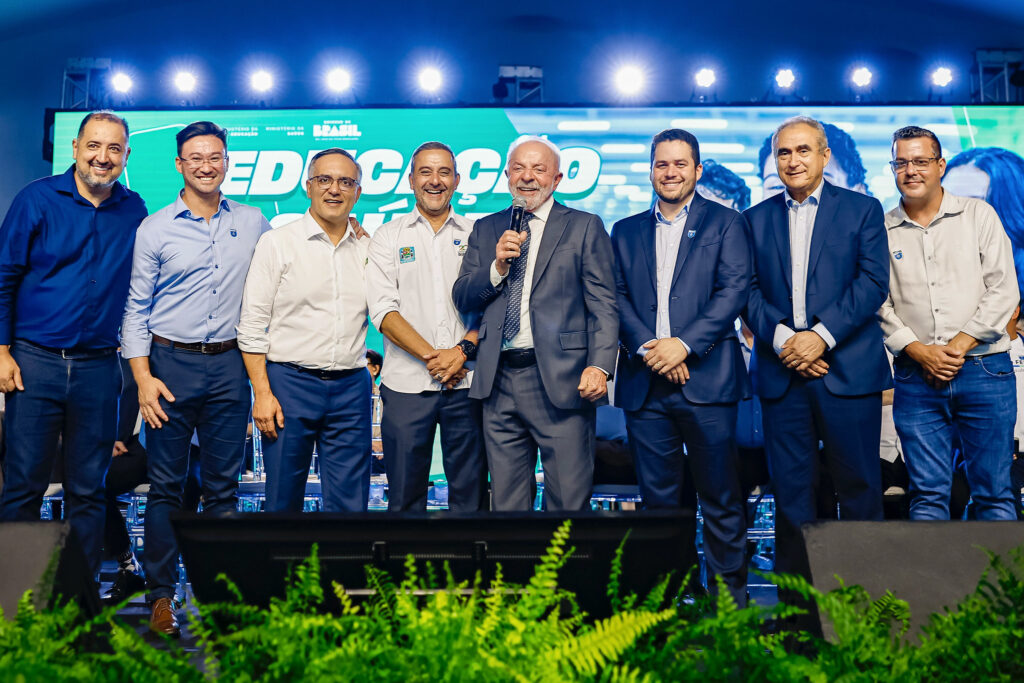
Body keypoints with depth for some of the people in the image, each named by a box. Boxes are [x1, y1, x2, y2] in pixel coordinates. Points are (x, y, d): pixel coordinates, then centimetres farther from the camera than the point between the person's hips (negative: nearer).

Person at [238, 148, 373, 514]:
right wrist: (262, 393, -9)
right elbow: (252, 325, -3)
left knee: (349, 503, 4)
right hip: (290, 383, -3)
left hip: (351, 387, 3)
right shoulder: (277, 243, 0)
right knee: (283, 500, 5)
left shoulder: (367, 248, 10)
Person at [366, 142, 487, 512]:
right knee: (405, 496, 5)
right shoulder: (389, 236, 7)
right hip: (407, 384, -1)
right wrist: (432, 356, -12)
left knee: (470, 494, 6)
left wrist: (463, 350, -12)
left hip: (467, 382, 1)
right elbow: (383, 311, -3)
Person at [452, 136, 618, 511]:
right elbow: (462, 299, 10)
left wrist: (599, 366, -15)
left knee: (568, 500, -1)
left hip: (560, 382, -3)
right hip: (499, 382, 4)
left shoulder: (585, 227, 5)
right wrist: (498, 266, -8)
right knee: (505, 501, 11)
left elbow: (603, 305, -2)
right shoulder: (486, 229, 16)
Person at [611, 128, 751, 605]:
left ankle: (729, 594, 14)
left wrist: (684, 343, -15)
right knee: (657, 497, 7)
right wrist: (645, 347, -10)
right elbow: (616, 298, 7)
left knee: (721, 495, 2)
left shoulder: (726, 223, 8)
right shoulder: (625, 232, 17)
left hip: (706, 378, -2)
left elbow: (735, 289, -4)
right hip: (644, 384, 3)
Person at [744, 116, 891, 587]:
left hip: (848, 369, -2)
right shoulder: (757, 218, 14)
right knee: (790, 487, 6)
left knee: (858, 485, 3)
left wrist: (821, 335, -14)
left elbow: (873, 282, -4)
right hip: (781, 372, 2)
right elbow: (749, 291, 5)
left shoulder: (863, 209, 7)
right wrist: (781, 338, -11)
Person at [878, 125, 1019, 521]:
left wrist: (959, 346, -10)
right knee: (927, 493, 3)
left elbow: (1004, 290, 0)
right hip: (916, 376, 1)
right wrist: (919, 351, -10)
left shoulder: (978, 215, 7)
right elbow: (877, 304, 4)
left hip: (984, 370, 0)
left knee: (993, 493, 3)